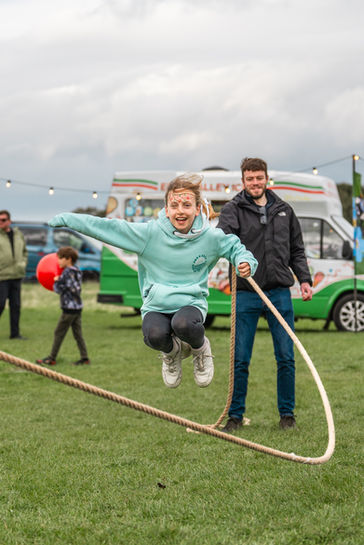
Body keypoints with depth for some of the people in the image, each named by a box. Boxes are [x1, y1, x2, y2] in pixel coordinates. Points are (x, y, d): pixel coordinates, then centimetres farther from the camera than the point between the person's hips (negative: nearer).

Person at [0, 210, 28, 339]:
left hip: (16, 275, 5)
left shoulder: (18, 234, 10)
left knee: (16, 305, 7)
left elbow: (24, 252, 20)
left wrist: (22, 264, 4)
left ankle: (15, 333, 13)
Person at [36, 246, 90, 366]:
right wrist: (59, 281, 13)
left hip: (69, 308, -8)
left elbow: (58, 289, -14)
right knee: (78, 334, 10)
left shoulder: (67, 272, -15)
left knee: (59, 333, -1)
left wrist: (56, 281, 5)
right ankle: (84, 358, 6)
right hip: (78, 307, 8)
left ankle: (51, 358, 4)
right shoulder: (77, 272, 11)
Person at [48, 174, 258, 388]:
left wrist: (245, 262, -5)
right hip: (156, 306, 1)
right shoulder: (150, 233, -5)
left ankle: (200, 348, 3)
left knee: (183, 325, -38)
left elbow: (234, 246, 18)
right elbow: (107, 227, -3)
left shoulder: (212, 238, -2)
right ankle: (172, 352, 9)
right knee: (155, 335, -33)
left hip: (192, 303, -1)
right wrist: (67, 219, -6)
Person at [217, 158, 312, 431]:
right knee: (240, 360, 2)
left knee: (286, 358, 4)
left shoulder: (284, 210, 12)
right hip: (246, 295, -2)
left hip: (279, 293, 2)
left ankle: (287, 413, 17)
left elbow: (297, 250, 18)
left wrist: (304, 279, 5)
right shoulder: (233, 209, 2)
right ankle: (235, 415, 13)